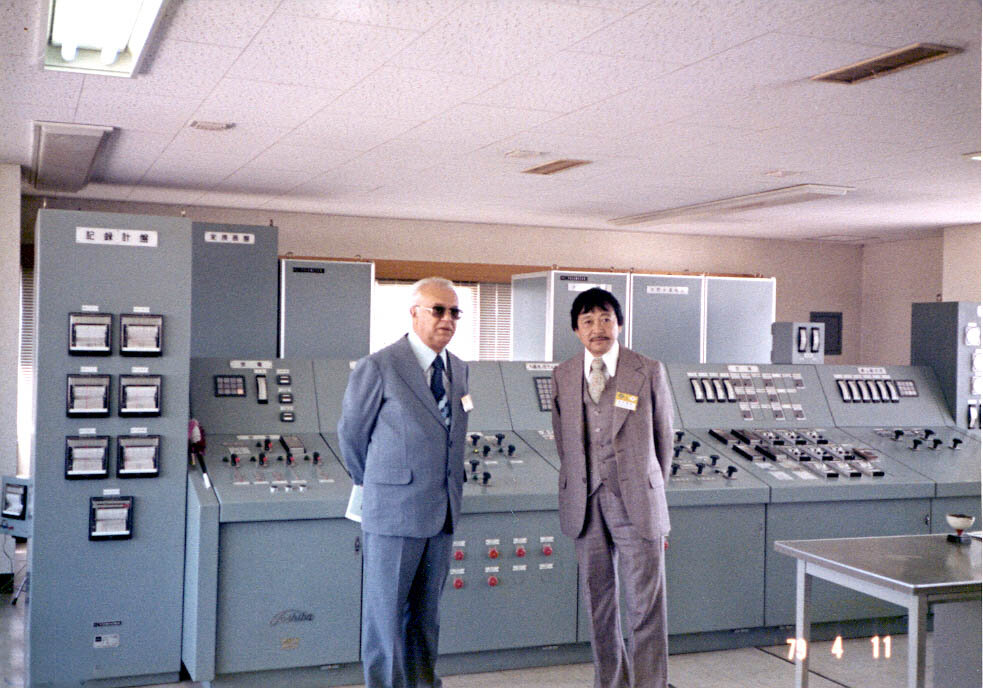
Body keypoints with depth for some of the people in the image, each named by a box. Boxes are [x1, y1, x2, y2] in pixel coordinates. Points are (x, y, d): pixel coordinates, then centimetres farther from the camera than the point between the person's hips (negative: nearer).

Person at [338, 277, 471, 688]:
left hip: (442, 514, 6)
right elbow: (351, 434, -1)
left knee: (426, 612, 16)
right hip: (394, 513, -6)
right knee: (385, 612, 3)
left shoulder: (458, 369, 10)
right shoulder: (379, 368, -10)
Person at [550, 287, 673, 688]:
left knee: (646, 603, -3)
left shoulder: (649, 372, -2)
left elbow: (663, 436, 8)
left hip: (636, 503, -3)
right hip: (585, 503, 3)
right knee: (598, 599, 10)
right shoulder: (563, 376, 6)